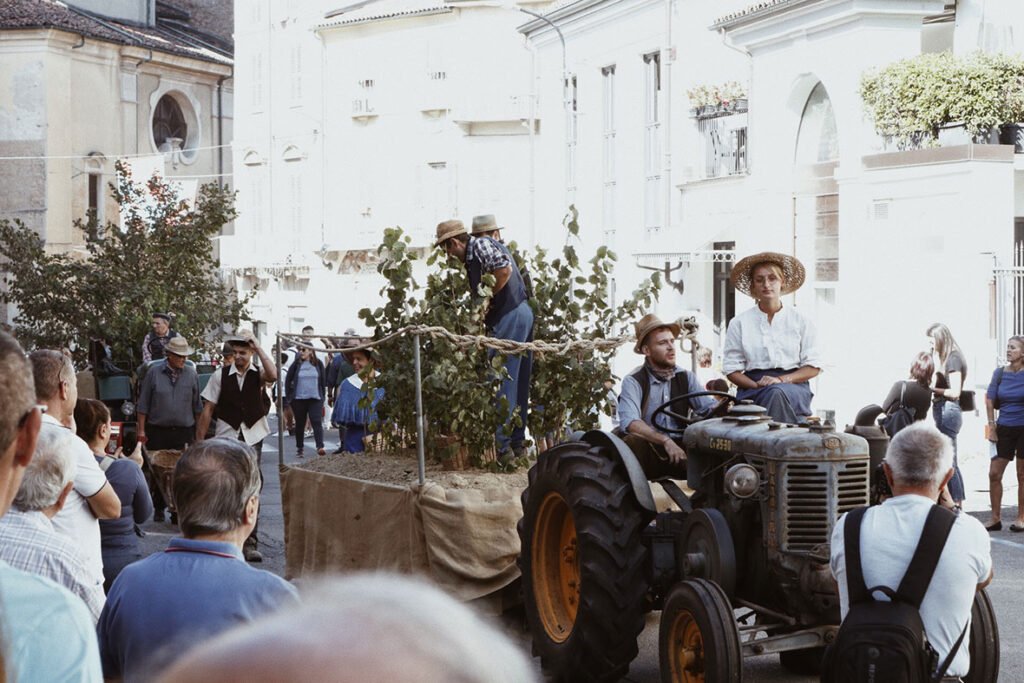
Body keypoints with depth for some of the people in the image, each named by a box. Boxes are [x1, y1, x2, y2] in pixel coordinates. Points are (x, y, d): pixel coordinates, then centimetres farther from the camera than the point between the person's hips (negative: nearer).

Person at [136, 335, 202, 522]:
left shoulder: (191, 374, 4)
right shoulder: (154, 372, -1)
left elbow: (197, 405, 11)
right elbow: (143, 403, 3)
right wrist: (141, 429, -1)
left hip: (184, 431, 1)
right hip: (157, 430, -1)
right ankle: (158, 508, 13)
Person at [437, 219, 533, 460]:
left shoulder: (481, 245, -8)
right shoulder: (473, 256, 20)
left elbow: (505, 270, -21)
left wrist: (488, 298, -12)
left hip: (510, 317, -10)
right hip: (522, 314, 10)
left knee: (501, 383, -6)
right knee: (518, 382, 14)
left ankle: (501, 446, -3)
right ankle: (517, 443, 21)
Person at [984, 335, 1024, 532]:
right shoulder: (1000, 373, 3)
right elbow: (990, 400, 5)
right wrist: (991, 426, -1)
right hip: (1004, 428, 3)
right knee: (994, 473, 0)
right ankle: (995, 518, 9)